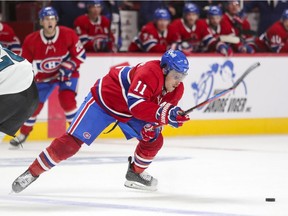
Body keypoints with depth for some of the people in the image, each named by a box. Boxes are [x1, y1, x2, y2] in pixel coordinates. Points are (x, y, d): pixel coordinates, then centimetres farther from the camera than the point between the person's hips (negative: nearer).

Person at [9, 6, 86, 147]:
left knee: (66, 99, -24)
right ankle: (23, 134, 24)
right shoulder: (31, 41, -16)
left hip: (66, 73, -2)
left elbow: (80, 55, -11)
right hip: (43, 77, 3)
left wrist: (68, 68, -23)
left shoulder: (68, 35, -21)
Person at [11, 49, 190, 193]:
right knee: (72, 141, -14)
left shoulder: (177, 89, -9)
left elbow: (163, 109, 2)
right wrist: (163, 114, -52)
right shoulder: (149, 73, -35)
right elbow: (135, 104, -44)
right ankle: (33, 172, -4)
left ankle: (135, 173, 23)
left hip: (129, 114, 8)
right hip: (103, 100, -8)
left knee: (154, 140, -1)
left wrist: (154, 125, -18)